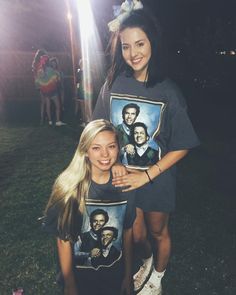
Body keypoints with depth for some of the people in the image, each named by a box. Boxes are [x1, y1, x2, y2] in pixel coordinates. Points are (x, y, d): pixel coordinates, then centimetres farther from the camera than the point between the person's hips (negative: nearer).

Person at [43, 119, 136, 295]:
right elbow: (63, 239, -14)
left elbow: (127, 232, -4)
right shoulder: (69, 187, -22)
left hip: (115, 273, 2)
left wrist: (128, 275, 3)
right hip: (81, 275, -2)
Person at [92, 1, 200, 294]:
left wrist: (147, 175, -18)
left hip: (157, 178, -2)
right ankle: (147, 260, 55)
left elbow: (182, 146, -12)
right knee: (135, 235, 19)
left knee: (158, 232, 19)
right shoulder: (113, 83, -8)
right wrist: (115, 164, -12)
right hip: (124, 176, 2)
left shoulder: (168, 91, -16)